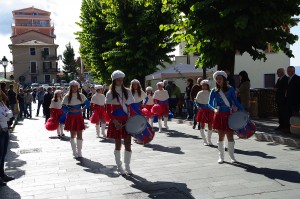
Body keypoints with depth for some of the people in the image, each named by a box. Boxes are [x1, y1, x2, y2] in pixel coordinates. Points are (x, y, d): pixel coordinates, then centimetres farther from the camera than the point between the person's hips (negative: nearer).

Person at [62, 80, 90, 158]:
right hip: (70, 117, -1)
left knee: (79, 135, -1)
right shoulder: (67, 97, -4)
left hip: (79, 117, 1)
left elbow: (87, 103, 9)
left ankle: (79, 152, 8)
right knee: (72, 135, 5)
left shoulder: (81, 96, 0)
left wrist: (82, 109, -5)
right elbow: (63, 108, -3)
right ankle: (74, 152, 15)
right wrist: (71, 110, -17)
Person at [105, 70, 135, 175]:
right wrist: (115, 121, -14)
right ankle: (119, 166, 17)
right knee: (118, 144, 6)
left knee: (128, 144, 1)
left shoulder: (127, 92, 6)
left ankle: (127, 166, 13)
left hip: (126, 121, 2)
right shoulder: (110, 94, -1)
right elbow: (108, 111, -3)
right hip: (116, 121, -2)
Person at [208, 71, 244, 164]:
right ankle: (221, 156, 17)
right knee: (221, 136, 6)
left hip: (229, 115, 0)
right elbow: (210, 103, 4)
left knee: (230, 136, 1)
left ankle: (232, 156, 16)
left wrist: (243, 111, -7)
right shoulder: (214, 91, 3)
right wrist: (215, 108, -16)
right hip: (219, 116, 1)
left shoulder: (230, 89, 2)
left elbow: (235, 101, 2)